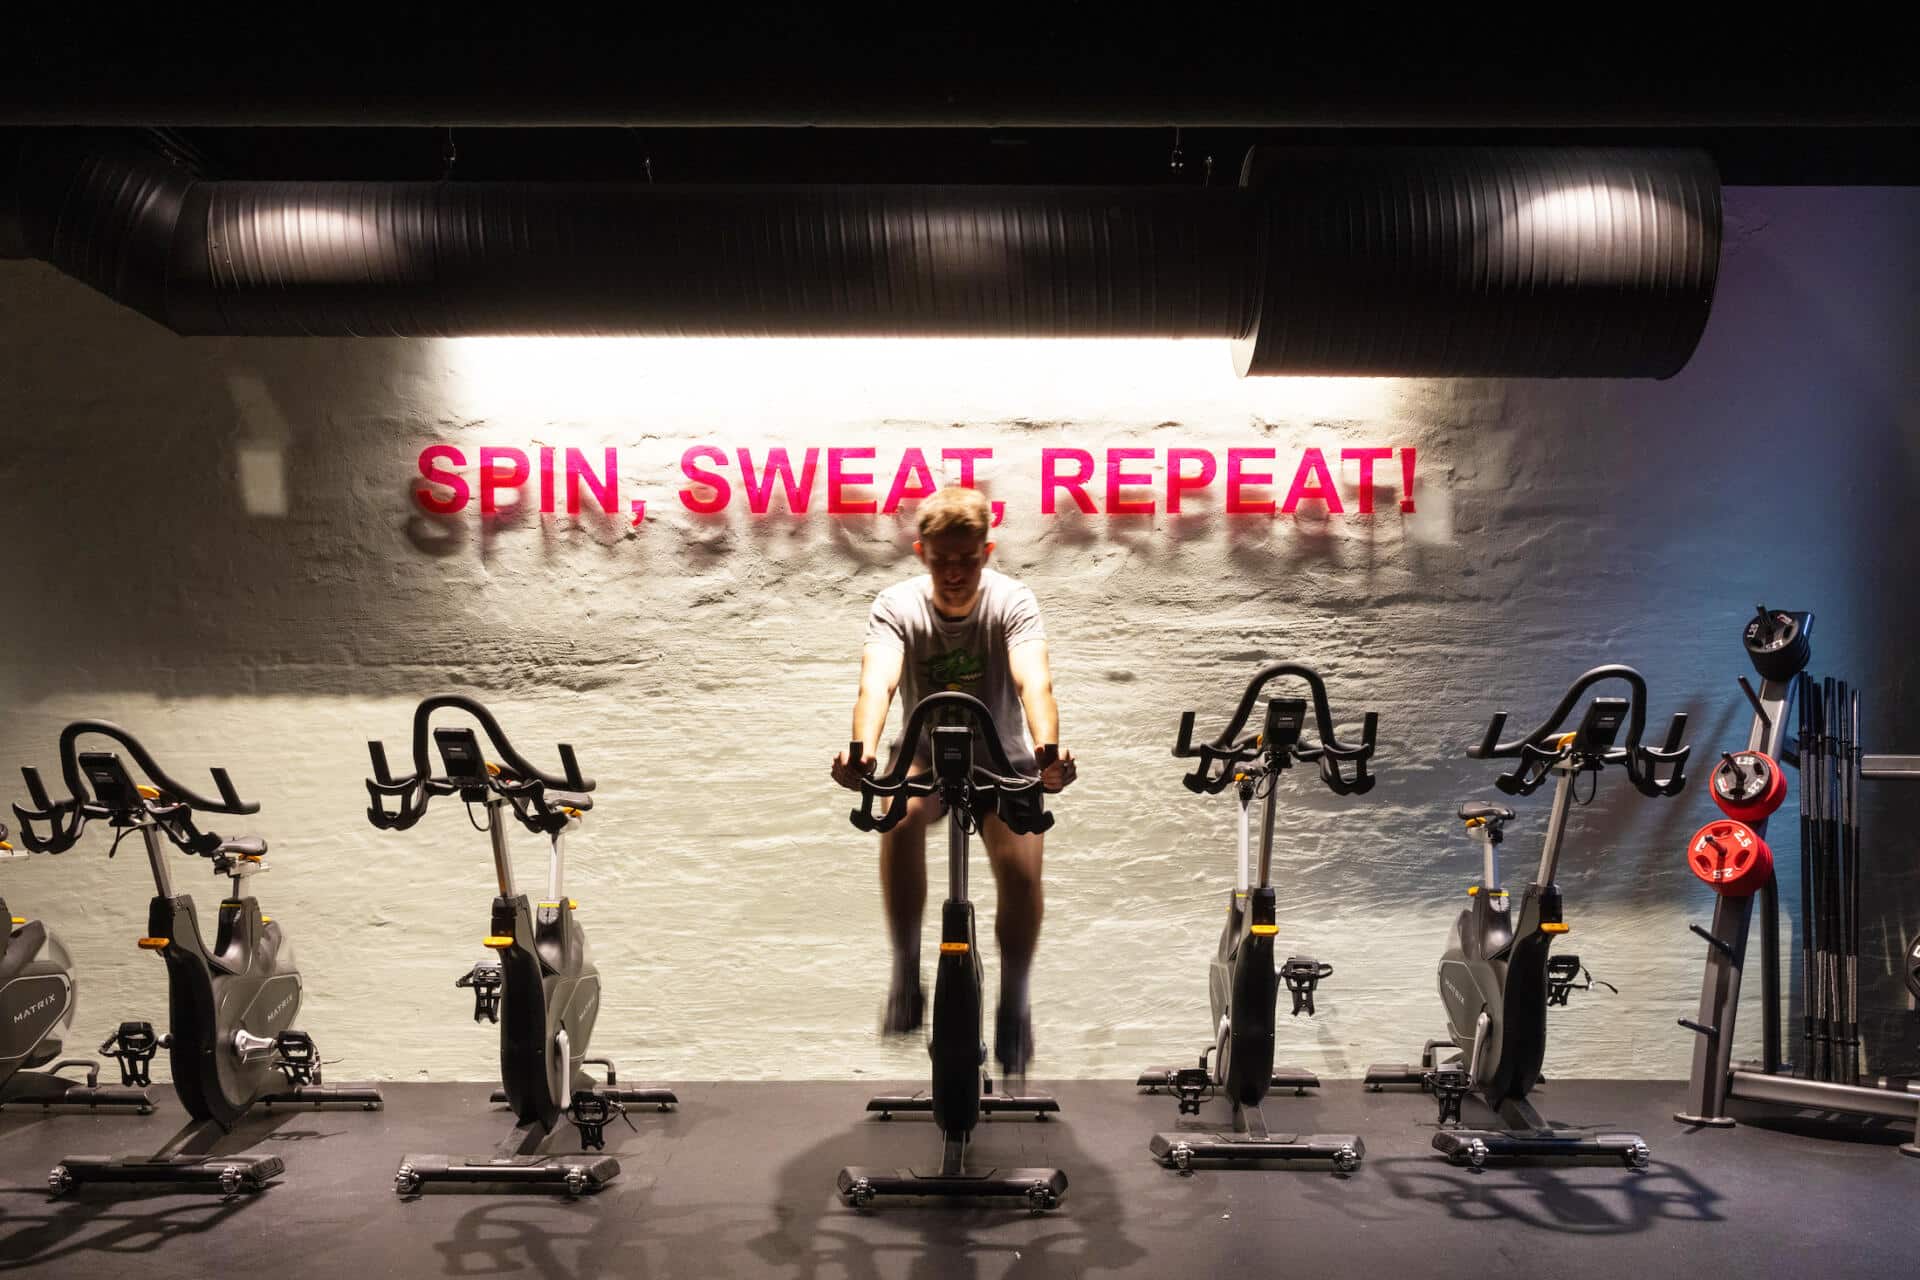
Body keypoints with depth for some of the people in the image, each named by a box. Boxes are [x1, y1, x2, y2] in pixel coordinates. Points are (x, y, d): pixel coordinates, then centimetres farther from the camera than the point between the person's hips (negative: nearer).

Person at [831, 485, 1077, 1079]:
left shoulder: (1011, 602, -17)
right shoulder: (898, 606, -16)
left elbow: (1033, 680, -34)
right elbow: (877, 681, -34)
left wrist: (1048, 749, -55)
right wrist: (862, 749, -55)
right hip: (926, 756, 0)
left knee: (1021, 868, -24)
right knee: (900, 813, -34)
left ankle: (1014, 1002, 2)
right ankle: (905, 974, -17)